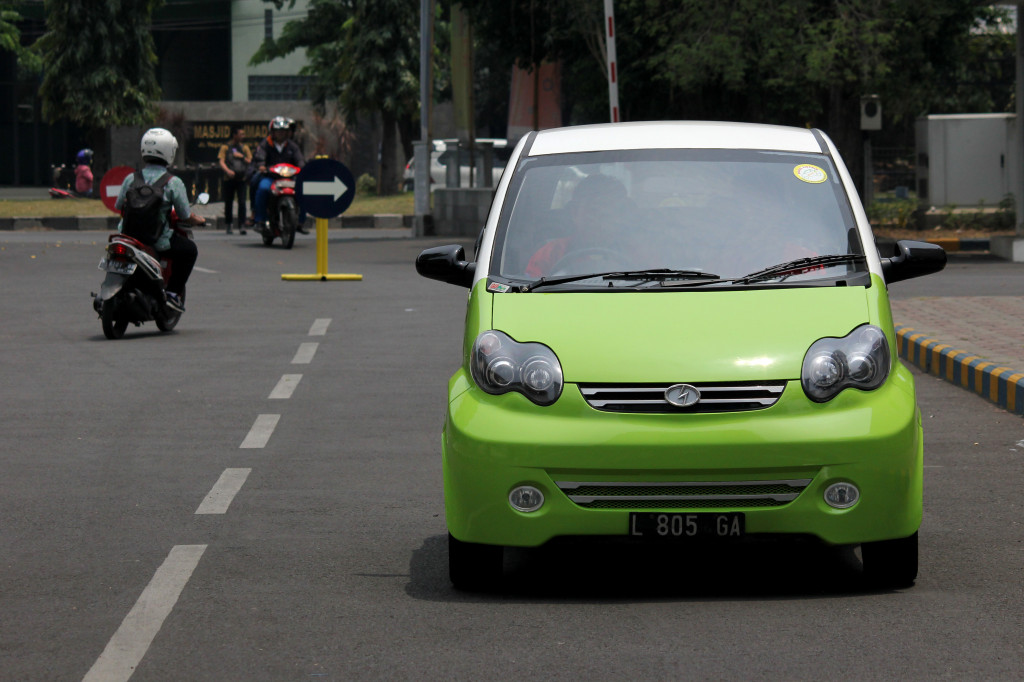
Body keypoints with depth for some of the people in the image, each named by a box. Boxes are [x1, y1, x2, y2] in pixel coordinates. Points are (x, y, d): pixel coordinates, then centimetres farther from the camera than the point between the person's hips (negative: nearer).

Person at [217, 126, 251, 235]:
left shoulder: (244, 147, 13)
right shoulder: (225, 147, 5)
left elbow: (250, 162, 14)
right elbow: (221, 162, -4)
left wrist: (242, 157, -4)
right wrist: (228, 171, -21)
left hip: (242, 179, 1)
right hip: (229, 179, -1)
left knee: (242, 202, -10)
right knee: (228, 203, 4)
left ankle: (242, 226, -11)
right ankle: (228, 225, 18)